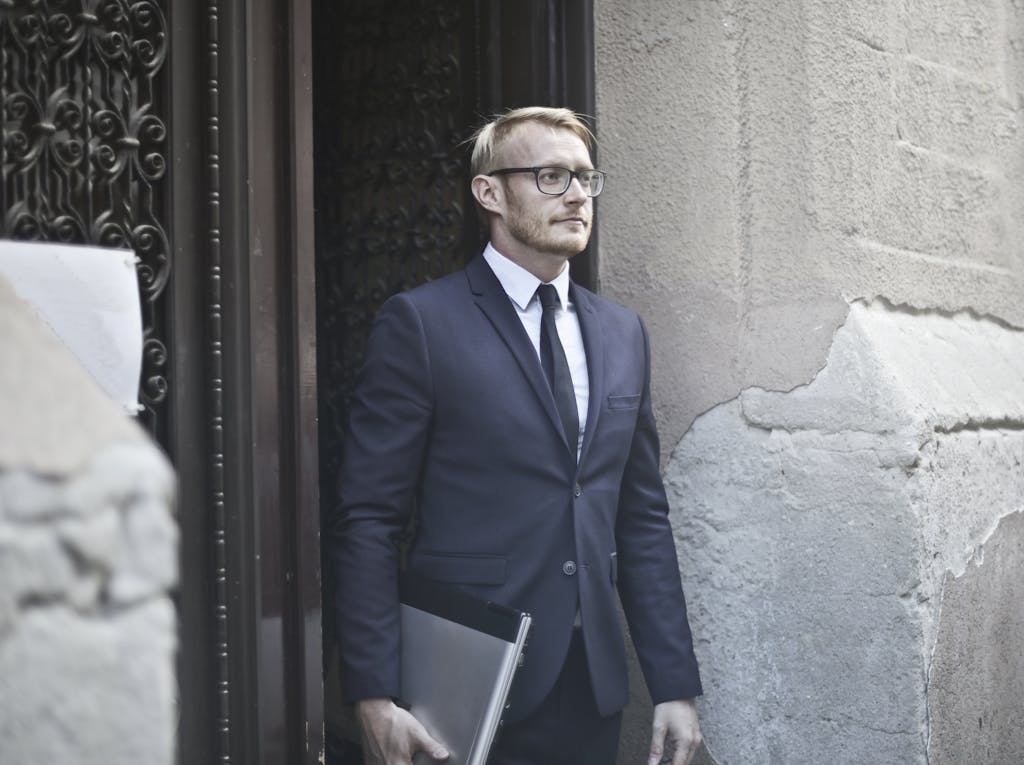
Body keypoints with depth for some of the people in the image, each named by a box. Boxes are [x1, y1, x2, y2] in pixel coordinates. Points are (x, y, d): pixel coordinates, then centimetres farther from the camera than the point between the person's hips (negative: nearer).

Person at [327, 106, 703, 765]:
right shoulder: (421, 323, -6)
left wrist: (676, 685, 7)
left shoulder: (622, 333, 11)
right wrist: (374, 696, -14)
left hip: (593, 693, 5)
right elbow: (368, 520, -9)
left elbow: (643, 519, 12)